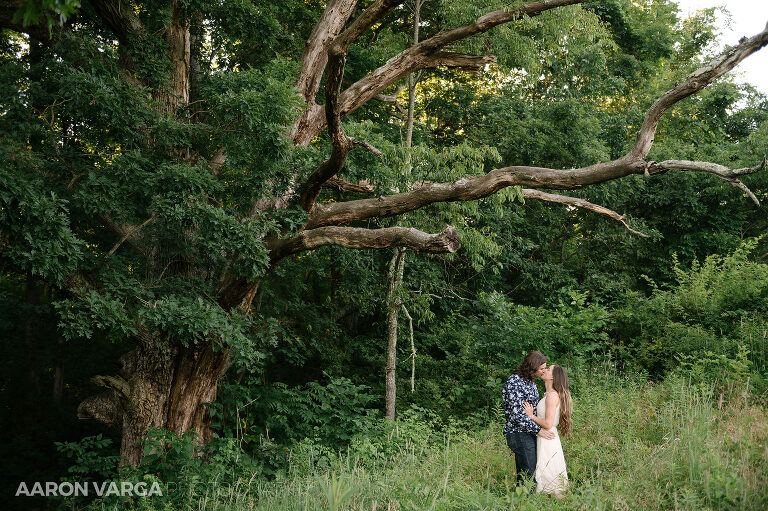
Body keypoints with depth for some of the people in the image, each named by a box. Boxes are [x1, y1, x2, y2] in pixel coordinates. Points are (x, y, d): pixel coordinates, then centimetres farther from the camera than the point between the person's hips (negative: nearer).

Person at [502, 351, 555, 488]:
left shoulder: (530, 381, 14)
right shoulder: (514, 382, -15)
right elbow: (517, 413, -19)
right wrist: (539, 430, -17)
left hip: (529, 434, 9)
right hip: (519, 434, -9)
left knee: (523, 476, 10)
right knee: (529, 475, -12)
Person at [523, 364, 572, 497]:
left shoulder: (552, 395, -16)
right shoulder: (549, 394, 13)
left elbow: (548, 424, -21)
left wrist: (531, 416, -12)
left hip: (547, 440, -9)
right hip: (546, 440, 9)